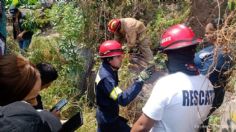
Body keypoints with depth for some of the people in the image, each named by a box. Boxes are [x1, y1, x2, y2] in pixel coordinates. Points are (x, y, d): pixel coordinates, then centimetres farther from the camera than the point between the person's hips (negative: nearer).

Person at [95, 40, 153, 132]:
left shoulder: (105, 69, -3)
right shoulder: (106, 77, -32)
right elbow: (122, 99, -42)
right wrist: (140, 80, -47)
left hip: (104, 115, 10)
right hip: (108, 118, -10)